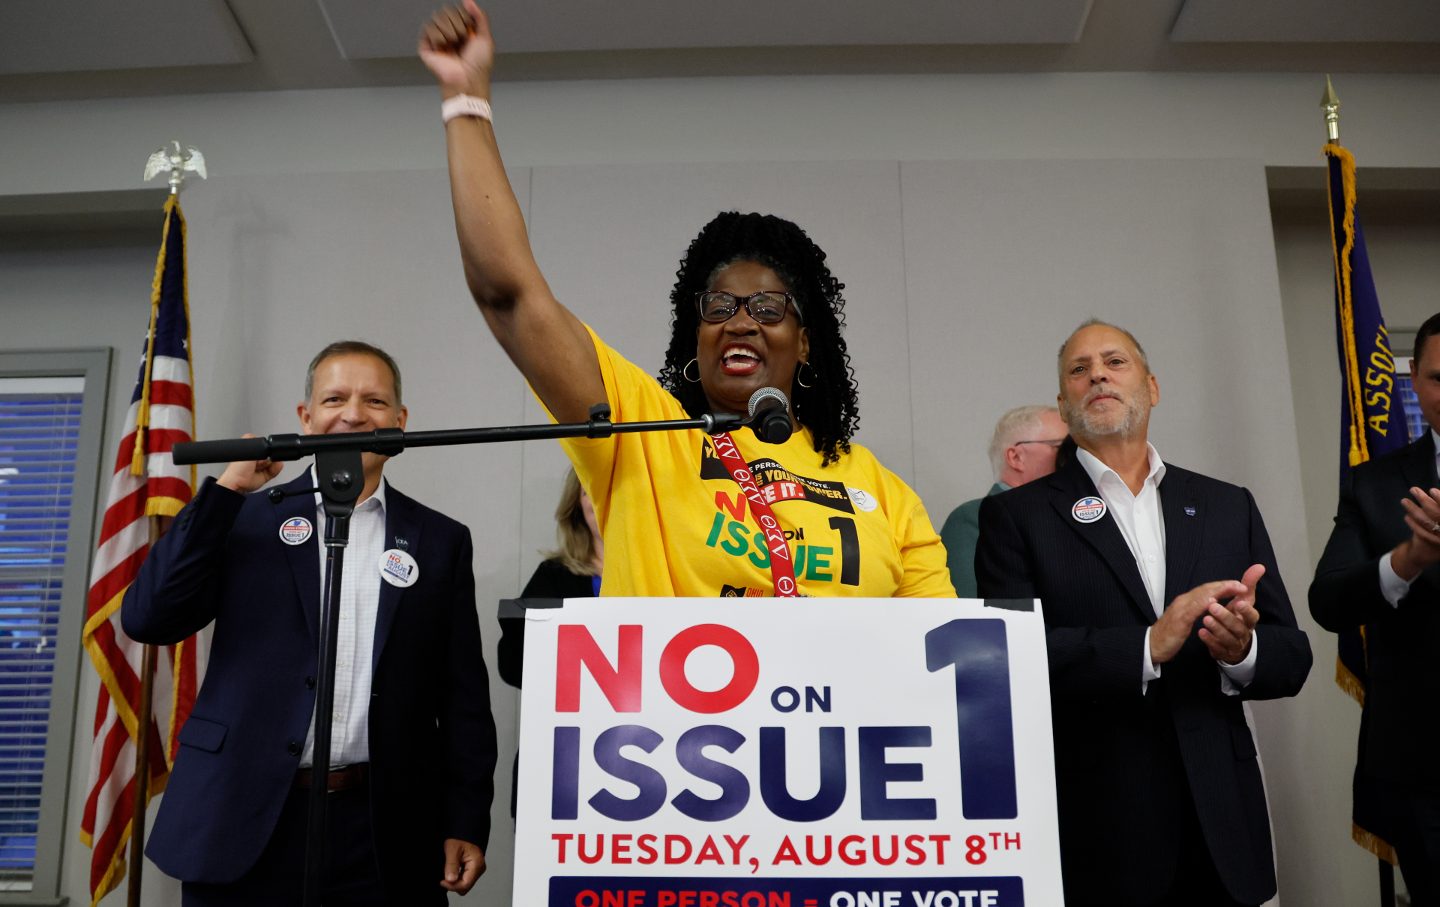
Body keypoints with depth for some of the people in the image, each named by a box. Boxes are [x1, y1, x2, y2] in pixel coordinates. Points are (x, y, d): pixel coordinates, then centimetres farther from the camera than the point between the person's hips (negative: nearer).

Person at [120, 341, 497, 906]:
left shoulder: (440, 540, 6)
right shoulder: (244, 517, 5)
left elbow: (464, 699, 5)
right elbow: (147, 620, -6)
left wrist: (467, 824, 0)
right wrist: (225, 489, -10)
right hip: (244, 821, 0)